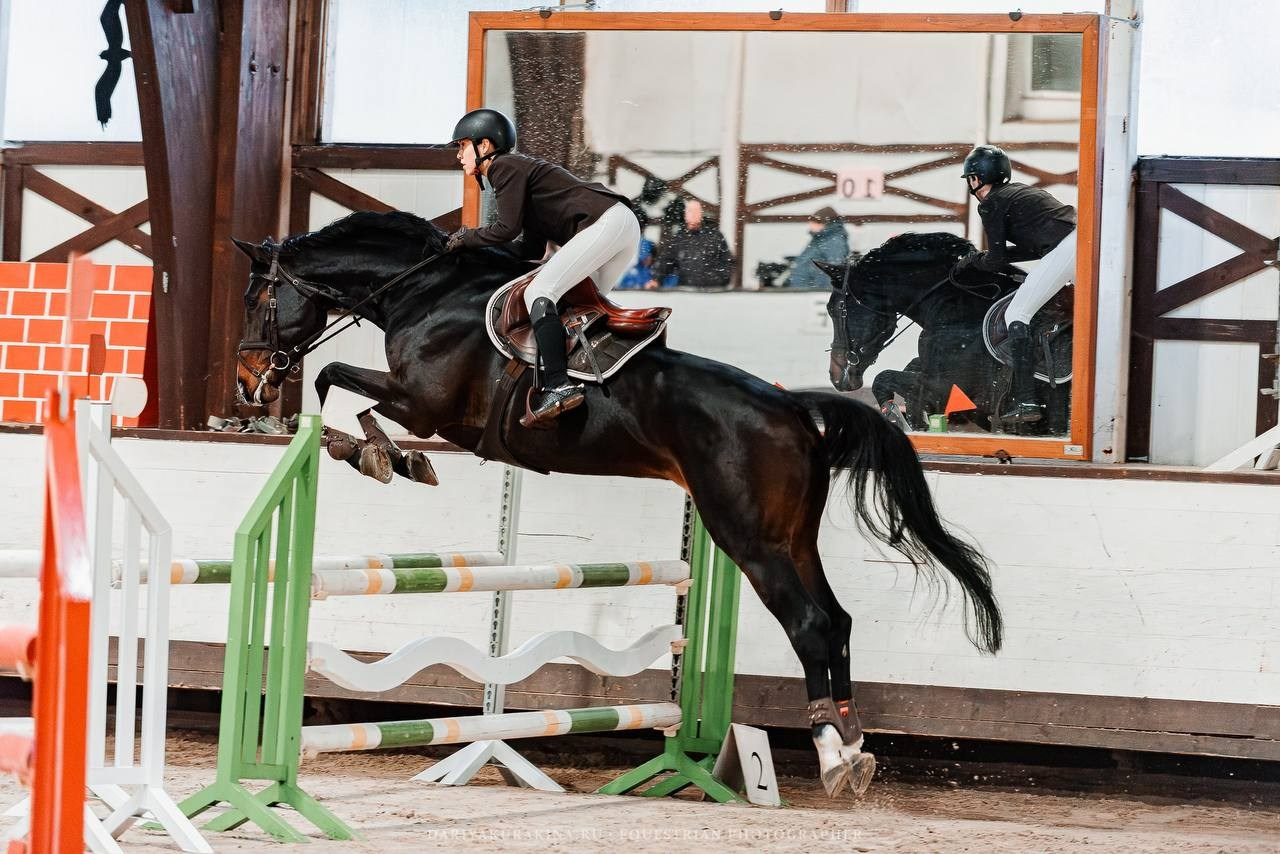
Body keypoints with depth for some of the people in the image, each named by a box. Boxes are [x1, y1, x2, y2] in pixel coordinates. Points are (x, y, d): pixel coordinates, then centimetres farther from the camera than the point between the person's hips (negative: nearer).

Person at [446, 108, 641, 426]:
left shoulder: (506, 167, -1)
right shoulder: (518, 167, 28)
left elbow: (507, 228, -9)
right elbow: (534, 242, 25)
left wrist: (466, 238, 6)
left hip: (605, 222, -11)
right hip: (624, 223, 11)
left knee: (539, 292, -17)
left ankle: (558, 385, -30)